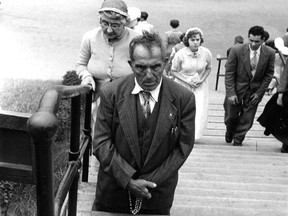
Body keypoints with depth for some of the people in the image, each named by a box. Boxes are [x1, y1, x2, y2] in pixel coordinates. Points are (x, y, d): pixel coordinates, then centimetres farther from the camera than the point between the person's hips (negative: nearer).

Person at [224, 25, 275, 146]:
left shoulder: (269, 53, -12)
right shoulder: (236, 51, -18)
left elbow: (268, 74, -2)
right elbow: (229, 73, -12)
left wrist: (259, 92, -7)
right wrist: (231, 93, -16)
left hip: (255, 90, 1)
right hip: (237, 87, -1)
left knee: (247, 118, 5)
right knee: (231, 116, 12)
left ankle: (238, 139, 27)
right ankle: (230, 131, 44)